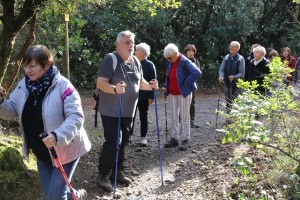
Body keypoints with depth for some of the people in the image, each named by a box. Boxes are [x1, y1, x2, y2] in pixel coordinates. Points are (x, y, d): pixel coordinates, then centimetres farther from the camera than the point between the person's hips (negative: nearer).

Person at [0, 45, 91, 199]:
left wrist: (58, 136, -41)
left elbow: (76, 117, -26)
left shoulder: (62, 86, -23)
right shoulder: (23, 85, -3)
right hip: (42, 152, 7)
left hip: (64, 150, -7)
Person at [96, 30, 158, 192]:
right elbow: (101, 83, -22)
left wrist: (150, 86, -2)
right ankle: (103, 175, 3)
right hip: (111, 111, -7)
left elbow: (139, 82, 19)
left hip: (128, 111, 7)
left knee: (123, 142, 13)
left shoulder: (136, 61, 8)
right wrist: (115, 89, -40)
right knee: (112, 142, -11)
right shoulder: (110, 59, -15)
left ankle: (118, 172, 27)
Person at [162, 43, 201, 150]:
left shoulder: (185, 61, -17)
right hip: (172, 94, 8)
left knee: (184, 117, 1)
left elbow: (197, 73, -27)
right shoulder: (171, 63, 6)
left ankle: (186, 140, 9)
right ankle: (174, 138, 21)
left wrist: (185, 84, -21)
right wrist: (166, 86, 8)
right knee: (174, 117, 12)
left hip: (183, 93, -7)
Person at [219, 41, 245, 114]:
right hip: (227, 84, 4)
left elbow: (241, 73, -11)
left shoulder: (240, 58, -8)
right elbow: (221, 69, 5)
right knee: (228, 103, 13)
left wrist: (234, 77, -30)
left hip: (237, 85, -4)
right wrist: (221, 76, -17)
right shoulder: (226, 57, 3)